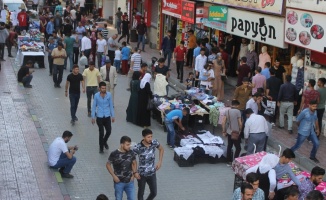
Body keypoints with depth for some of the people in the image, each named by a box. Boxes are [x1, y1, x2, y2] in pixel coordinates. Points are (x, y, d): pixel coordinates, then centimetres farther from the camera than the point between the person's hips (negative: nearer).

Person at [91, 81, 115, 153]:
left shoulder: (109, 95, -4)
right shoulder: (96, 95, -7)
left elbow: (111, 105, 3)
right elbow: (94, 106, 0)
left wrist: (112, 116, 4)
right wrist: (93, 117, -1)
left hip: (107, 116, 1)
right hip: (99, 117, -1)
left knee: (109, 131, 0)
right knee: (101, 133, 0)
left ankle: (104, 141, 33)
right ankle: (101, 148, 18)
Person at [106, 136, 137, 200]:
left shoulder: (131, 153, -6)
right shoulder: (114, 154, -16)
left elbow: (134, 163, 12)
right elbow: (108, 165, -4)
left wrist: (135, 173, -2)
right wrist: (114, 176, -11)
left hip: (129, 181, 3)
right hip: (119, 182, -3)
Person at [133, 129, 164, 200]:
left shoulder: (154, 142, -13)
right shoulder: (138, 147, -24)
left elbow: (161, 149, 9)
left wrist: (160, 162, 2)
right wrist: (134, 172, -15)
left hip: (152, 173, 4)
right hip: (141, 174, -3)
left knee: (154, 193, 14)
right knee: (141, 193, 14)